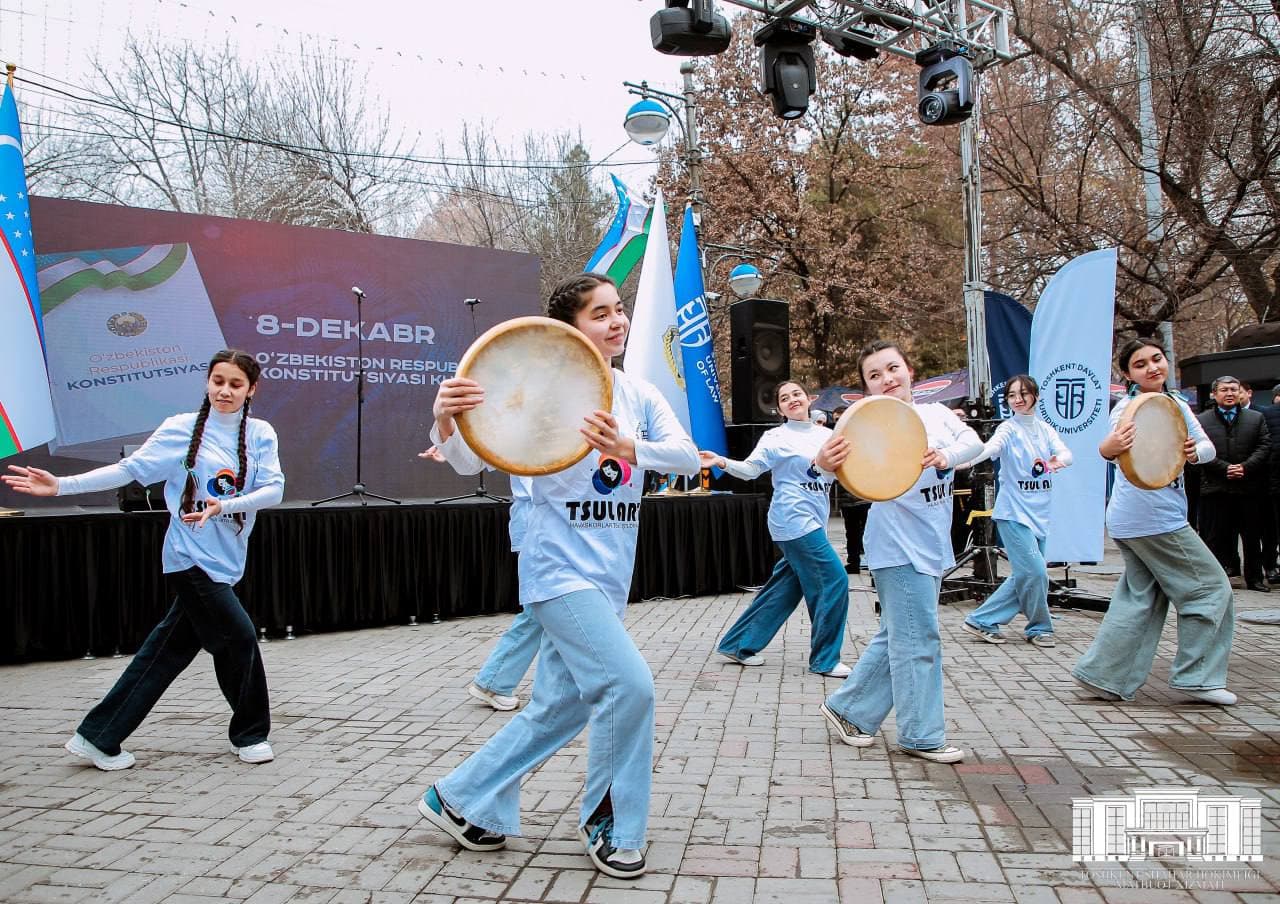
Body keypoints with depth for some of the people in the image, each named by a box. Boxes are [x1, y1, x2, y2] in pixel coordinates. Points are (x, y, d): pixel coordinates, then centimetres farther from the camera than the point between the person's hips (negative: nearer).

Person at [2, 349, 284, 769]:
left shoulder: (260, 434, 2)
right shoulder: (181, 428, -5)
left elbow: (273, 488, -9)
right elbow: (130, 469, -7)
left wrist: (223, 506, -24)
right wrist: (61, 485, -14)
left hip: (224, 561, 5)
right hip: (192, 556, -5)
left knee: (171, 648, 12)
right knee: (239, 637, -4)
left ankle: (98, 736, 27)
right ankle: (249, 734, 18)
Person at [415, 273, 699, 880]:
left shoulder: (639, 395, 7)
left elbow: (688, 455, -9)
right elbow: (470, 461, -14)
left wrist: (627, 448, -29)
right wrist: (446, 424, -36)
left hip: (609, 578, 7)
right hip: (562, 571, -7)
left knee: (557, 708, 13)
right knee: (629, 686, -16)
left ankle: (460, 801, 31)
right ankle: (609, 826, 9)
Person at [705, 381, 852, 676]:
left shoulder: (826, 435, 13)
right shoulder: (776, 437, -4)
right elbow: (751, 469, -9)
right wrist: (722, 462, -24)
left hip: (813, 522, 7)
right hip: (795, 520, -7)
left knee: (786, 586, 10)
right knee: (833, 580, -9)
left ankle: (739, 645, 21)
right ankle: (825, 659, 5)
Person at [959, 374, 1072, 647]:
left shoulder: (1045, 429, 9)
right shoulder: (1008, 429, -8)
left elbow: (1065, 452, -5)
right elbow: (990, 448, -27)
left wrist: (1059, 460, -31)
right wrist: (962, 460, -49)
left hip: (1039, 513, 7)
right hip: (1014, 512, -7)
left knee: (1024, 576, 8)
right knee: (1035, 573, -9)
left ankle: (982, 621, 16)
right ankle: (1040, 628, 13)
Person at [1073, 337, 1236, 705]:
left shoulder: (1176, 404, 12)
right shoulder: (1129, 407, -12)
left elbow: (1208, 446, 3)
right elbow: (1114, 445, -32)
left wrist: (1195, 451, -21)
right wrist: (1109, 447, -56)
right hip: (1154, 518, -8)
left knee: (1141, 596, 11)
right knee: (1210, 587, 0)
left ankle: (1103, 675, 14)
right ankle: (1196, 677, 8)